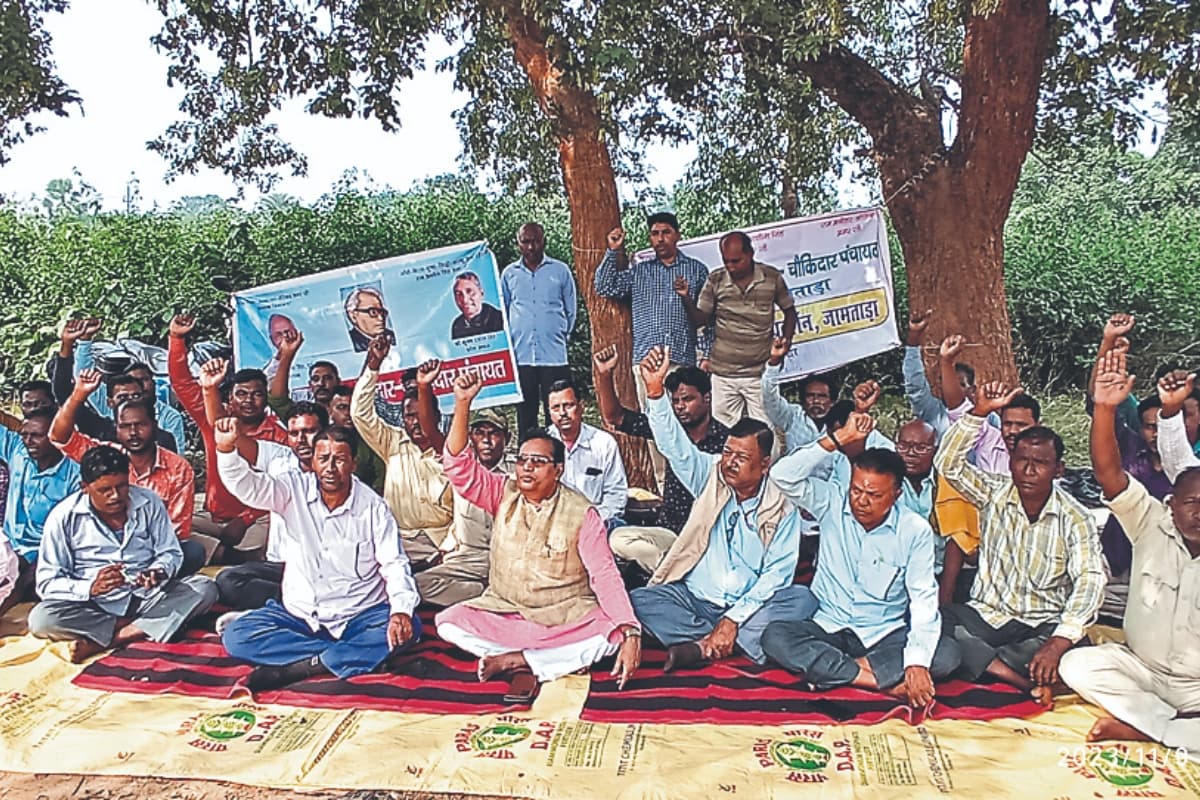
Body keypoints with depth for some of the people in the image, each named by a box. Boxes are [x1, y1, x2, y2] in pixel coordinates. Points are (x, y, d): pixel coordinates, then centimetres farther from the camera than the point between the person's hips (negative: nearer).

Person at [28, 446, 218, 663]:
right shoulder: (64, 517, -7)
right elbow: (48, 582, -8)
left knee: (205, 588, -23)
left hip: (147, 597, 2)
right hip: (95, 606, -2)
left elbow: (171, 553, 6)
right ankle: (142, 627, -19)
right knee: (40, 618, -30)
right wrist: (91, 588, -27)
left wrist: (158, 572, -18)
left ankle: (102, 641, -26)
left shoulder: (149, 503, -1)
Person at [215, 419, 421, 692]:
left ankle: (299, 666, -27)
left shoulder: (373, 506, -4)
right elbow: (247, 485, -17)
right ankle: (341, 656, -22)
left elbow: (395, 564, -8)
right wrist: (226, 449, -37)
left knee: (407, 628, -29)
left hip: (359, 616, -1)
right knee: (236, 635, -20)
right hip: (299, 615, 2)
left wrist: (402, 609, -27)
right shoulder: (293, 490, -1)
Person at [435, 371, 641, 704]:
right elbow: (459, 466, -12)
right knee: (448, 622, -19)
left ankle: (517, 660, -21)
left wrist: (631, 634, -29)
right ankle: (526, 669, -19)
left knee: (613, 634, -29)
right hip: (503, 612, 3)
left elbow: (605, 576, -15)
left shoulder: (581, 513, -10)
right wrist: (462, 404, -24)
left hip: (566, 618, -2)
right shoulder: (503, 494, 0)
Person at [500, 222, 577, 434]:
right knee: (525, 412, 7)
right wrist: (509, 341, 10)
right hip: (520, 355, 2)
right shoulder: (509, 274, 10)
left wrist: (562, 336, 8)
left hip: (554, 355, -2)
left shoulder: (560, 270, 6)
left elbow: (571, 310, 12)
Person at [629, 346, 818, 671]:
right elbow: (674, 445, -13)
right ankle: (737, 644, -26)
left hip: (750, 605, -1)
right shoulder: (711, 477, 1)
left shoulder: (782, 510, -5)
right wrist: (656, 390, -27)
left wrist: (734, 619, -21)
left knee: (802, 600, -28)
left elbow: (776, 575, -10)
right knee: (640, 601, -24)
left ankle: (702, 646, -30)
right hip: (694, 598, 1)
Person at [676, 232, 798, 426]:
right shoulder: (715, 280, -1)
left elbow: (789, 310, 12)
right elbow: (699, 320, 2)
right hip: (723, 375, 1)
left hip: (760, 373, -1)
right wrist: (686, 298, -15)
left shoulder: (772, 277, -2)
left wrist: (786, 340, -3)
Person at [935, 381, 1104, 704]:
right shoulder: (994, 494, 2)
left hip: (1042, 625, -1)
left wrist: (1059, 641, -34)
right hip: (985, 614, 2)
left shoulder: (1075, 519, -6)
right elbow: (948, 463, -8)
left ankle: (977, 660, -23)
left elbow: (1090, 579, -19)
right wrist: (980, 411, -18)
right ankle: (1025, 680, -29)